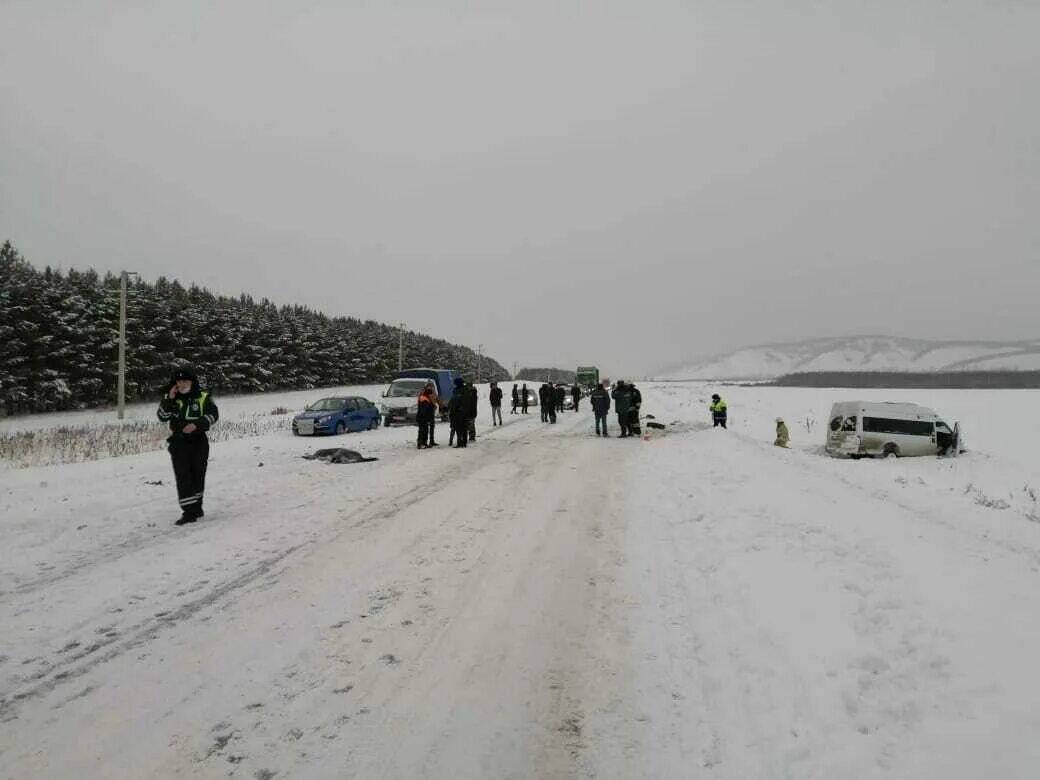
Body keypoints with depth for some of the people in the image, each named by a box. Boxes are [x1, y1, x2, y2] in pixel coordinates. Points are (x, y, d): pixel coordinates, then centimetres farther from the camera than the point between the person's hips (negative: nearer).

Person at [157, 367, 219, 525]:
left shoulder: (204, 397, 0)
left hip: (198, 441, 0)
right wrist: (169, 399, -13)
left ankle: (196, 507, 25)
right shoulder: (172, 398, 6)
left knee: (198, 476, 9)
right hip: (178, 442, 1)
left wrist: (197, 424, -19)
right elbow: (162, 417, -2)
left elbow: (213, 415, -5)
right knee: (183, 477, -8)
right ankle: (189, 512, -8)